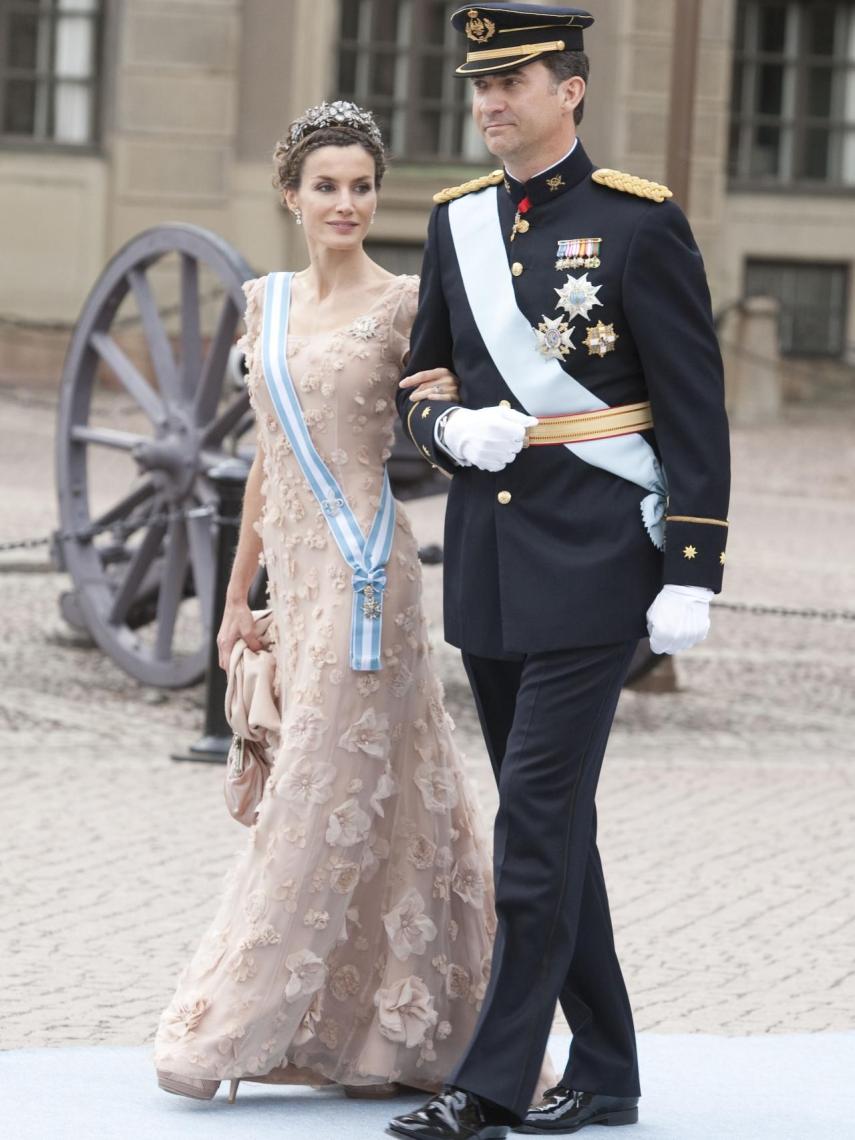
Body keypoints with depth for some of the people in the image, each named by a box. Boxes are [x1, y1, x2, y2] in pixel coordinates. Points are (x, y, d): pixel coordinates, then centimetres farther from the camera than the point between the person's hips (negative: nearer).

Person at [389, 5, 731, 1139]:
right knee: (552, 823, 12)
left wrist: (692, 572, -12)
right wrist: (452, 430, -6)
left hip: (591, 568, -6)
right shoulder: (459, 221, 10)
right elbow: (423, 384, 18)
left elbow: (695, 408, -8)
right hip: (488, 565, 7)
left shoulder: (640, 224, -7)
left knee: (539, 820, -9)